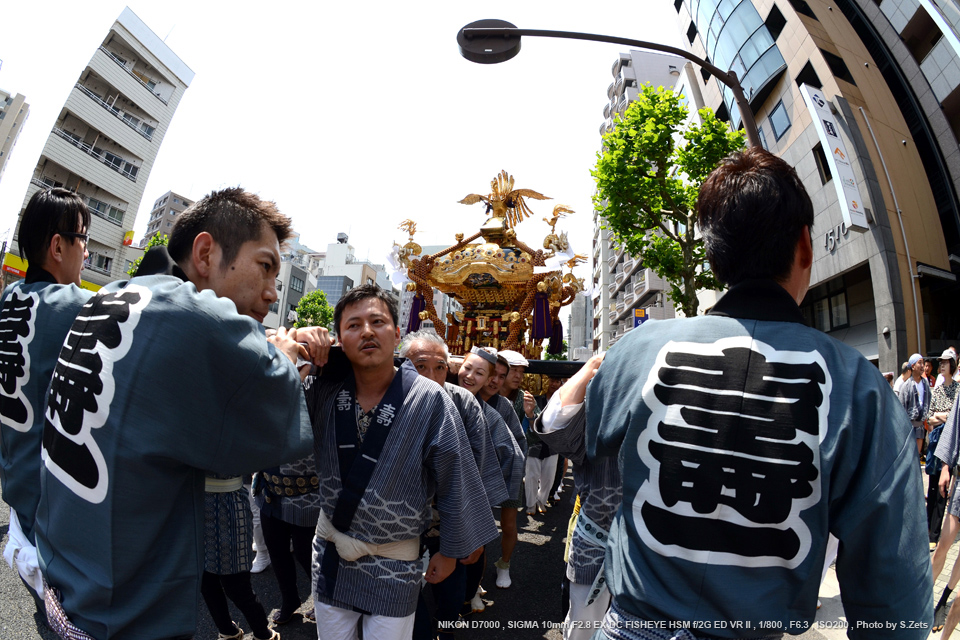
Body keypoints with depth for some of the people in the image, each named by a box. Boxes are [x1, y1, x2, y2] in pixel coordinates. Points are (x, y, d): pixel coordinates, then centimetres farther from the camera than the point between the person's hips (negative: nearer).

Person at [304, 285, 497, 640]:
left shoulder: (430, 401, -20)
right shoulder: (325, 392, -9)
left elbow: (455, 482, -12)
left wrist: (450, 550, -2)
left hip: (393, 562, -3)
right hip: (330, 552, 4)